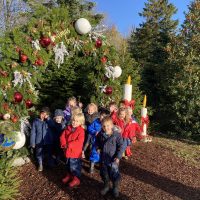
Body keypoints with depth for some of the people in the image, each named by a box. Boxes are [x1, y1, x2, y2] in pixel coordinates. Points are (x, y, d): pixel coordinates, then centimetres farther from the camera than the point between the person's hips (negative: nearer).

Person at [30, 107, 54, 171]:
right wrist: (32, 143, -4)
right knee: (39, 154, 15)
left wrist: (47, 118, -27)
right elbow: (33, 133, -4)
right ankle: (40, 165, 39)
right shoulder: (36, 121, -7)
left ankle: (50, 164, 42)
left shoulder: (49, 121, -6)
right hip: (39, 142, 0)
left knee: (49, 154, 18)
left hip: (48, 142, 0)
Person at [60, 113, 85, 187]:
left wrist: (69, 145, -29)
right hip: (67, 151, 7)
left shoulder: (81, 131, -18)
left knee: (74, 166, 6)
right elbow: (62, 136, -2)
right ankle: (69, 175, 47)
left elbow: (79, 141, -26)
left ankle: (76, 179, 27)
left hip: (75, 152, -6)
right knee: (68, 165, 25)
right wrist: (64, 144, -18)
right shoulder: (68, 128, 0)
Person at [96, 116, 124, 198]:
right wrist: (98, 148, -2)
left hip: (113, 159, -4)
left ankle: (115, 188, 33)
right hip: (103, 158, 4)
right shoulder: (100, 135, -5)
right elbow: (97, 142, 15)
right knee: (104, 173, 18)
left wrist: (118, 156, -19)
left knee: (114, 174, 8)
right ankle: (106, 186, 43)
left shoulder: (117, 135, -17)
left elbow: (121, 146, -13)